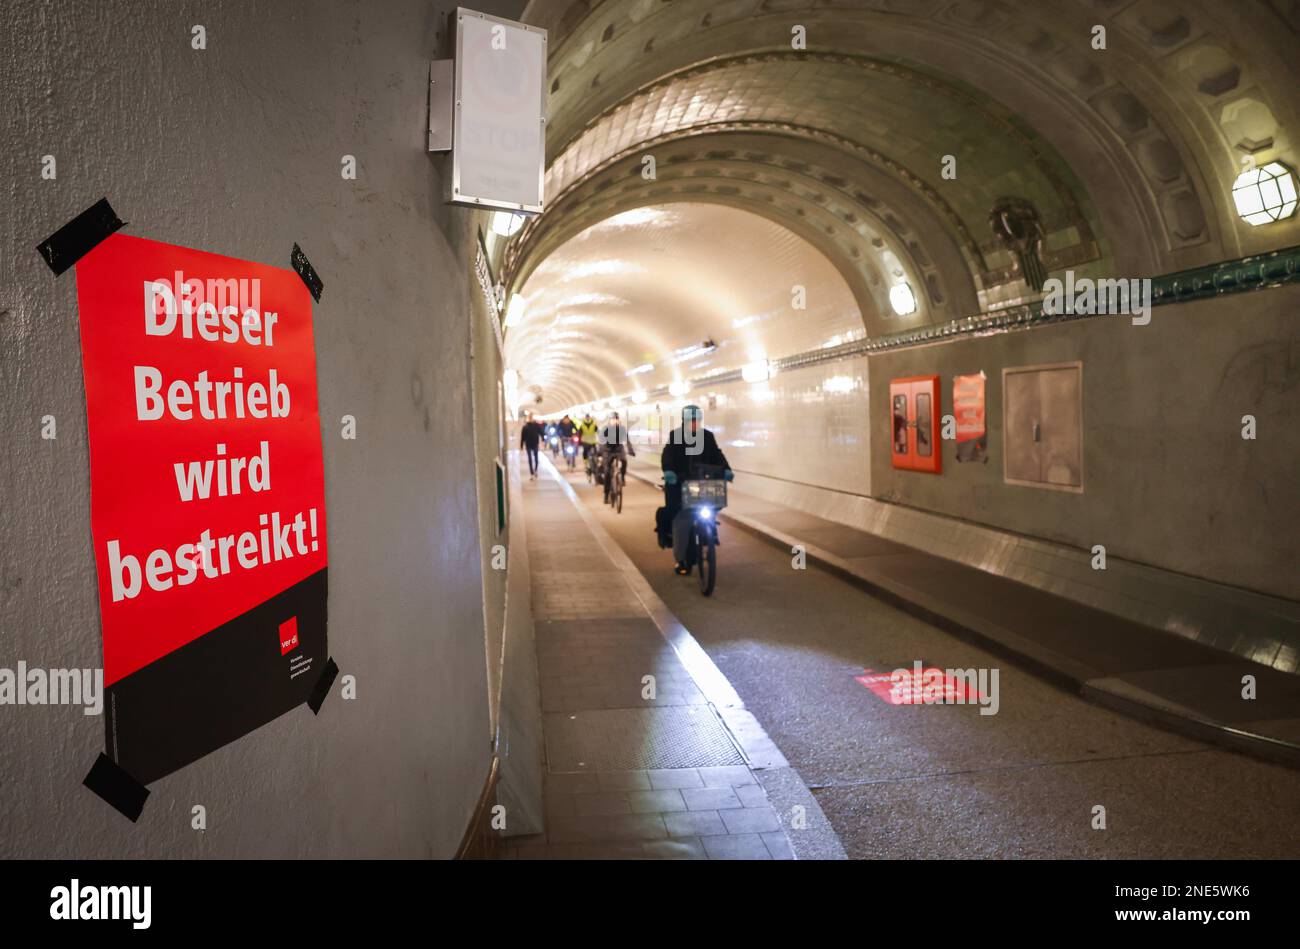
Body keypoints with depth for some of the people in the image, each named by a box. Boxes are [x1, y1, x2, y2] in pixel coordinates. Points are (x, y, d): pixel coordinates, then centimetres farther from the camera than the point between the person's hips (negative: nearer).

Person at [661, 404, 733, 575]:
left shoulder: (707, 436, 9)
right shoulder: (675, 435, 1)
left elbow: (717, 454, 0)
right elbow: (667, 455, -12)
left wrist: (726, 469, -19)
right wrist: (668, 470, -32)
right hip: (679, 483, -3)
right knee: (682, 520, -9)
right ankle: (680, 558, 1)